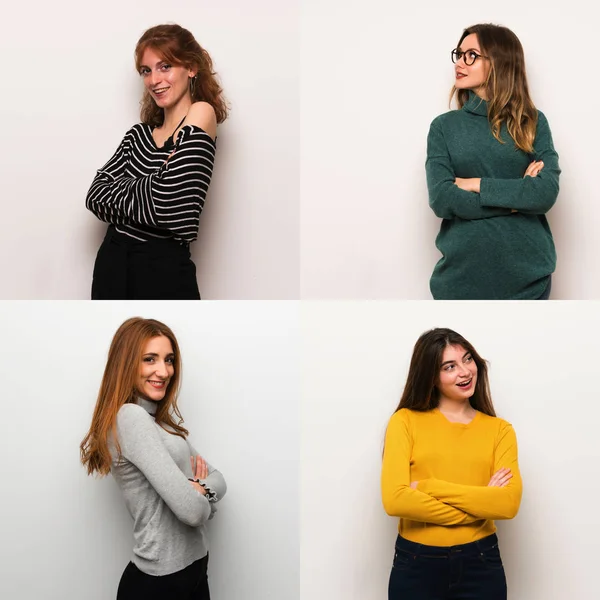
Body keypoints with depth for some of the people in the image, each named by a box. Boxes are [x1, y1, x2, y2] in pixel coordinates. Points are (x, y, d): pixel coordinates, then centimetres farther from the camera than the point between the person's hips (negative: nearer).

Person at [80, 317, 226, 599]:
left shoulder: (164, 418, 10)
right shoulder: (130, 417, -19)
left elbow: (217, 480, 7)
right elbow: (191, 510, -25)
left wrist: (200, 490, -13)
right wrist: (202, 496, -4)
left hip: (193, 568, 8)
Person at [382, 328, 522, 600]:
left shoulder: (499, 429, 3)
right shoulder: (405, 421, -3)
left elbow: (509, 503, -12)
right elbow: (395, 500, -15)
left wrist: (428, 486, -16)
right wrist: (480, 505, -12)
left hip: (481, 564, 1)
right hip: (415, 565, -1)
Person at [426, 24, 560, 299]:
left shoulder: (533, 122, 3)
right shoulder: (444, 126, 2)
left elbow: (546, 192, -11)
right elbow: (441, 199, -11)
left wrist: (477, 185, -12)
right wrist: (519, 197, -11)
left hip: (527, 274, 0)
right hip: (461, 274, 0)